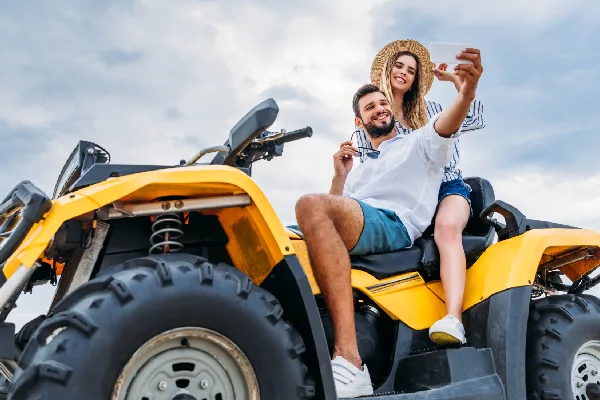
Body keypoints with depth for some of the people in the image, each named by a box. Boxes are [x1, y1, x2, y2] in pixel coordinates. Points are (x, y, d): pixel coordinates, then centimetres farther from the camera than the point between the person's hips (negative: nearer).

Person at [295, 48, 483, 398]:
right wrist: (340, 176, 15)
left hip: (394, 225, -6)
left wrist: (467, 92, -23)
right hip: (352, 229, 6)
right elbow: (335, 208, 29)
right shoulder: (360, 170, 39)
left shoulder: (419, 143, 23)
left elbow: (446, 124, -2)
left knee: (311, 206, -36)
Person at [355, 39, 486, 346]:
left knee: (446, 229, -36)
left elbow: (476, 121, 13)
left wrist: (456, 79, 10)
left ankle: (453, 320, -52)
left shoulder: (428, 111, 21)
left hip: (446, 186, 0)